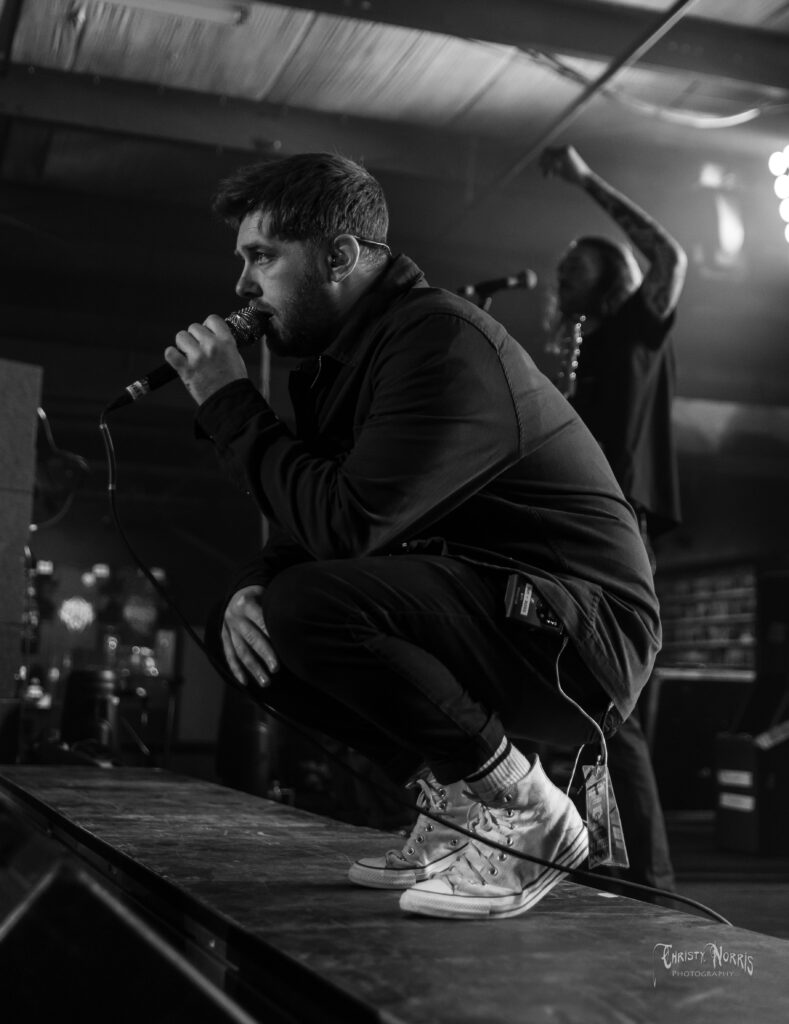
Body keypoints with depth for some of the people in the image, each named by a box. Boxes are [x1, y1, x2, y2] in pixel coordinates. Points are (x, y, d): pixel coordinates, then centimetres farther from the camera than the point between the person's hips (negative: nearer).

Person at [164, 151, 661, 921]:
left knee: (309, 607, -28)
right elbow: (307, 527, 13)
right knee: (248, 622, 3)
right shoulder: (339, 353, 12)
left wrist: (228, 402, -17)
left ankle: (523, 813, -11)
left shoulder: (443, 342, -19)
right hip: (481, 620, 9)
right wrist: (247, 590, -9)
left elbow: (346, 524, -28)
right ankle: (453, 799, 6)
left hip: (580, 638, -9)